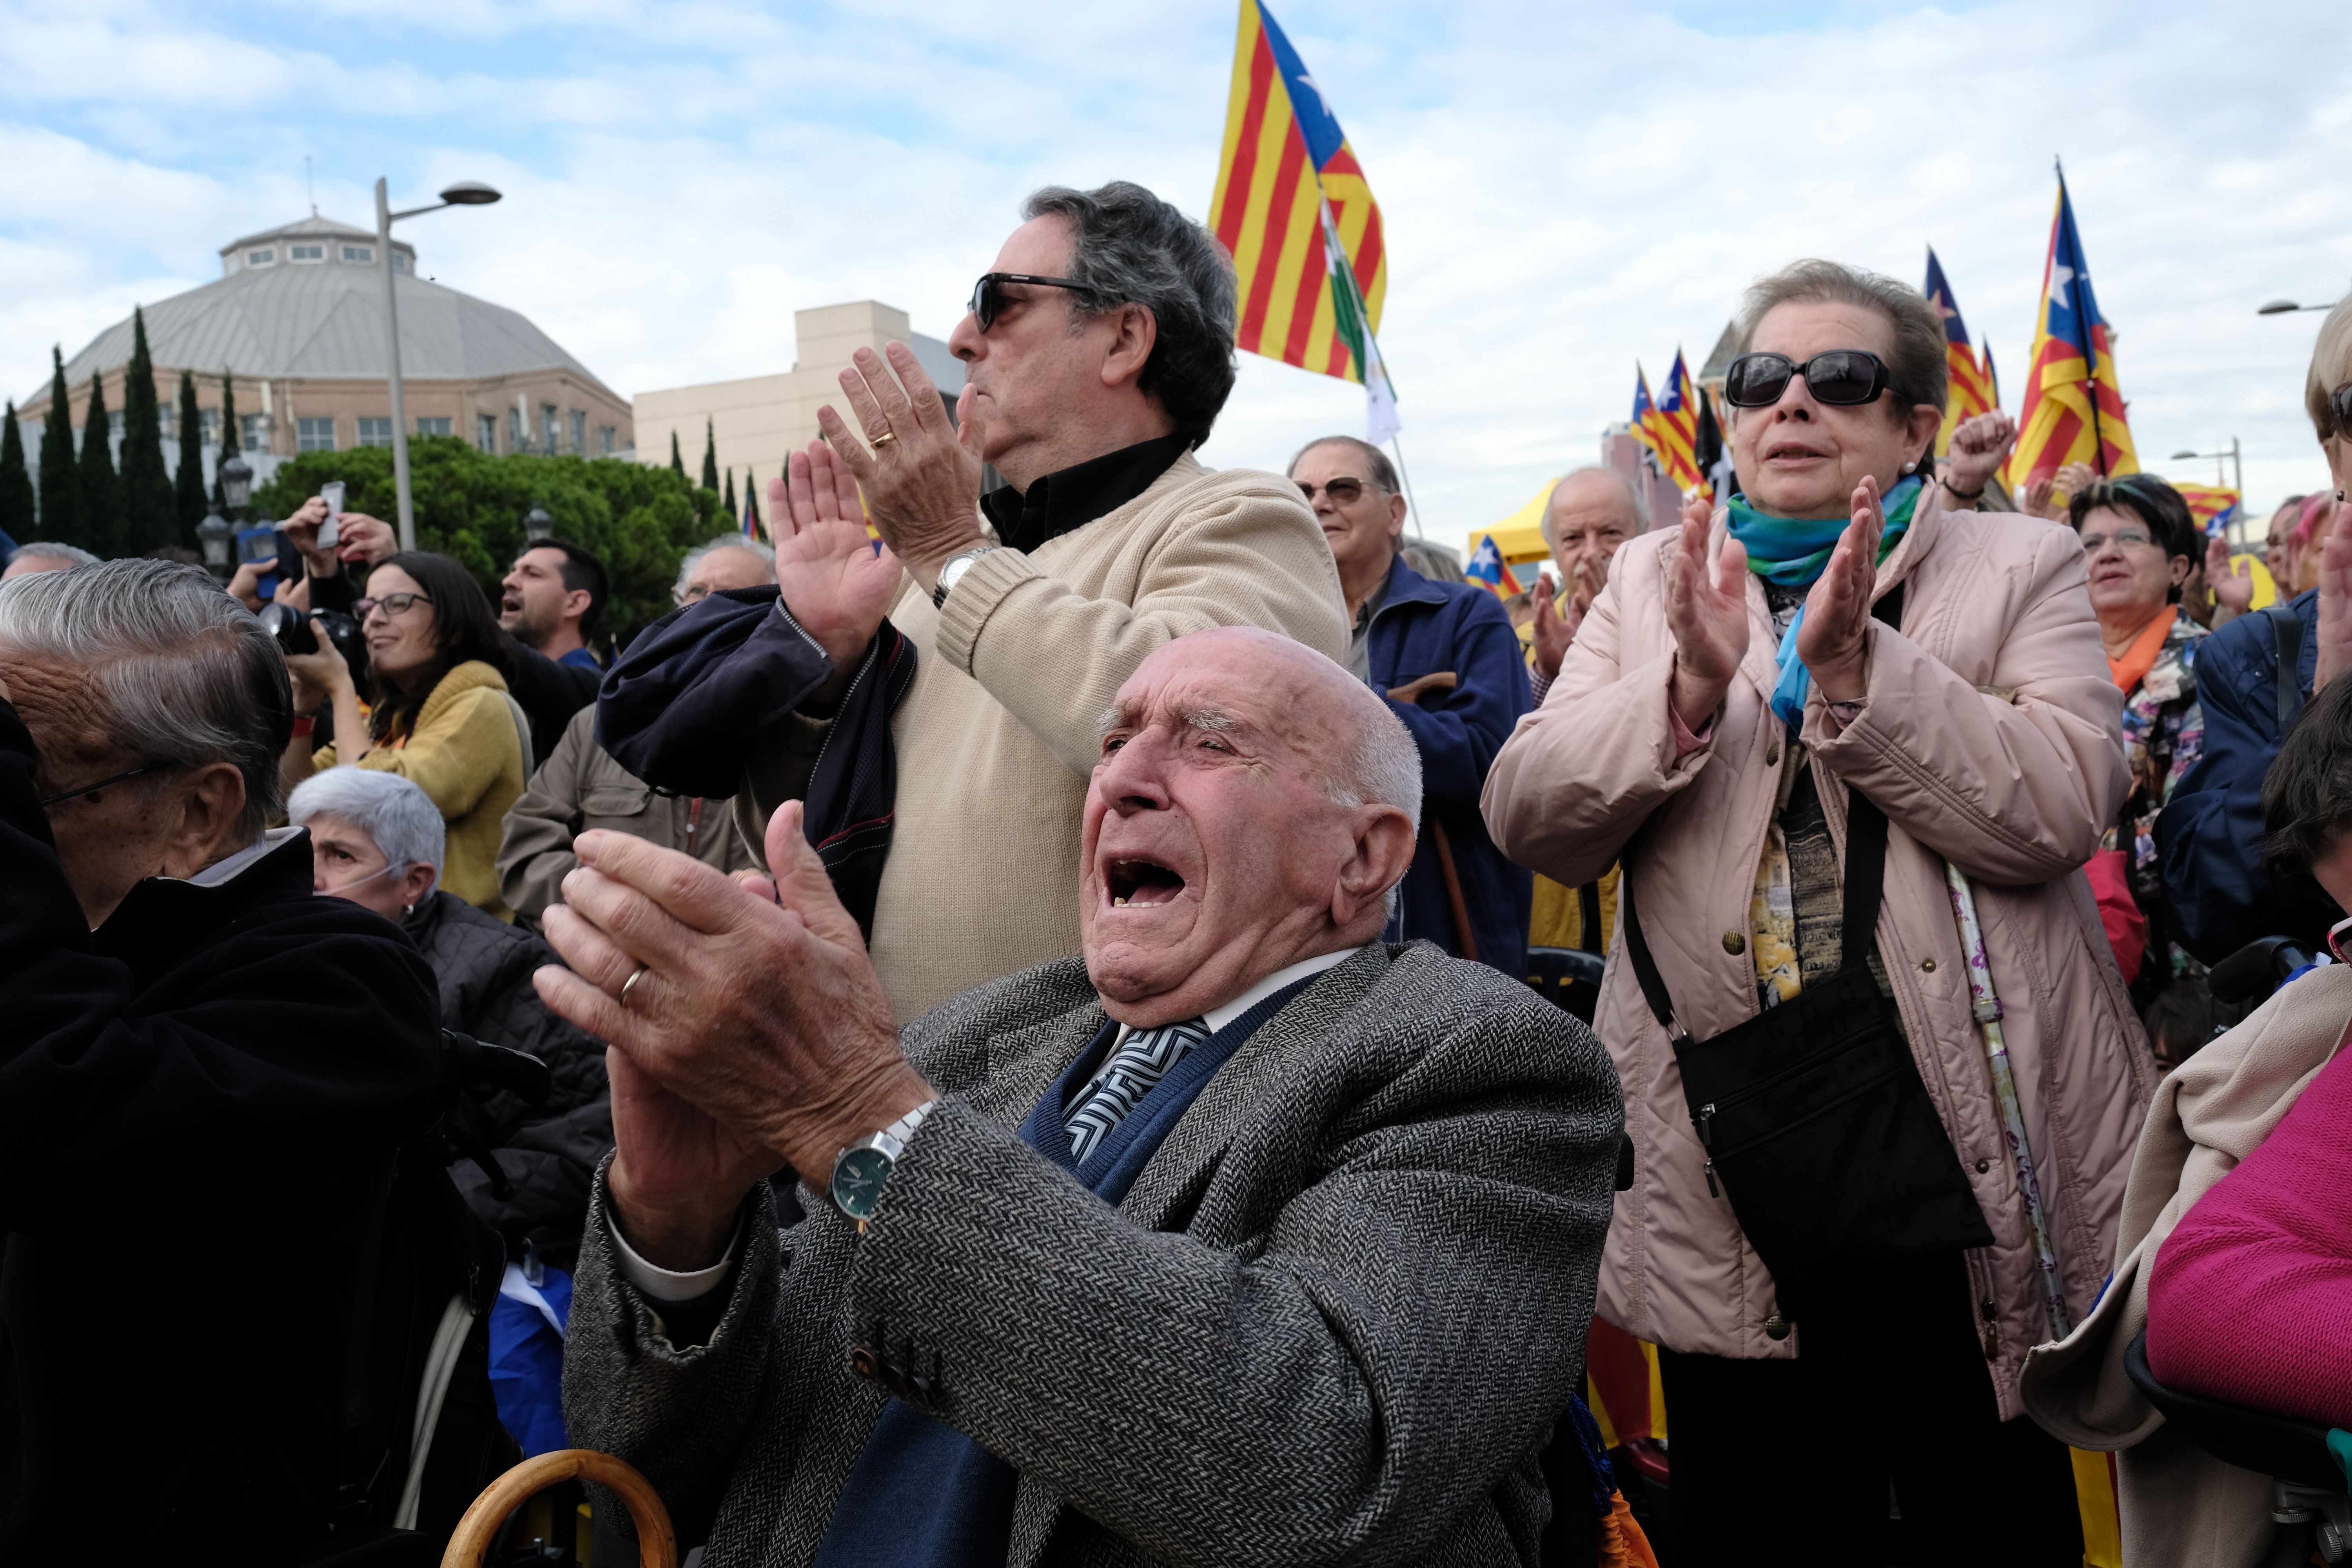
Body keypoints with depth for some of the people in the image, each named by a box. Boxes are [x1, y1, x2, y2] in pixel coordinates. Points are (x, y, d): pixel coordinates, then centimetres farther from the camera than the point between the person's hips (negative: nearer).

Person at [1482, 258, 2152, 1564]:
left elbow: (2061, 808, -11)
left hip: (1966, 1152, -2)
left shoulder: (2020, 568, 4)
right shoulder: (1655, 580, 10)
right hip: (1729, 1176, 2)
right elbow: (1527, 818, -1)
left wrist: (1852, 671, -20)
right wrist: (1691, 690, -16)